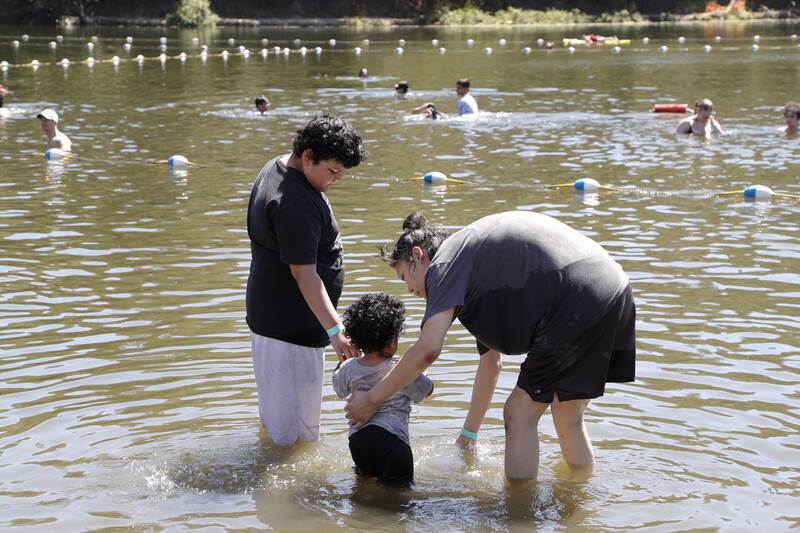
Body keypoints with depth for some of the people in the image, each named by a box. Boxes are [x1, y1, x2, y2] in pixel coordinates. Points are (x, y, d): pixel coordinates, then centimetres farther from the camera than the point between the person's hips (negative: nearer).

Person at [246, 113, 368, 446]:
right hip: (290, 323, -11)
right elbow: (303, 272, -28)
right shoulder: (296, 203, -27)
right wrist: (335, 331, -30)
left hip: (269, 313, 11)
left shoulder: (277, 168, 8)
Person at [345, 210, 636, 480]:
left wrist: (371, 399, 1)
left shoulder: (445, 263, 2)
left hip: (578, 308, -9)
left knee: (520, 414, 3)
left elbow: (427, 350, -10)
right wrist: (467, 436, 44)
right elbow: (491, 362, 37)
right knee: (568, 420, 21)